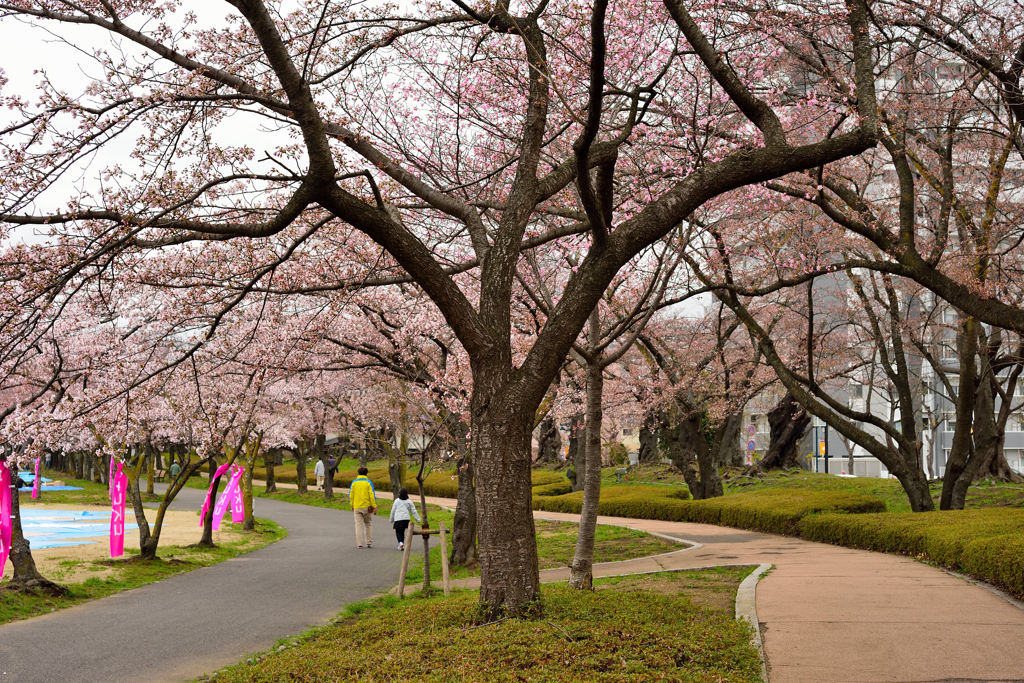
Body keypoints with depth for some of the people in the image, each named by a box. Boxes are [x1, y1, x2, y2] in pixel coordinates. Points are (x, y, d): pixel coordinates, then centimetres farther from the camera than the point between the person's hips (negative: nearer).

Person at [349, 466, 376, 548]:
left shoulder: (354, 482, 2)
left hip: (356, 507, 1)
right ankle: (369, 542, 10)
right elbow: (372, 495, -8)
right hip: (366, 507, -1)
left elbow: (351, 495, 3)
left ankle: (359, 543, 1)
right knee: (368, 524, 12)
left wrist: (352, 506, 13)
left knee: (358, 525, 4)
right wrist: (374, 507, -5)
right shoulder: (368, 482, -4)